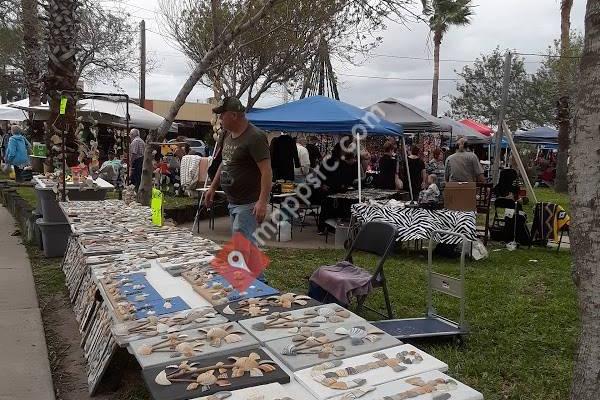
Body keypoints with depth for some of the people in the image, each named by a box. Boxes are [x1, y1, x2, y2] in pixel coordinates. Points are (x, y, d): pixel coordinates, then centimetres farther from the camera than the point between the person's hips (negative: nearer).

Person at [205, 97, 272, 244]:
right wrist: (212, 187, 20)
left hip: (248, 204, -9)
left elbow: (266, 171, -22)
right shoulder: (229, 135, 12)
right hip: (233, 202, 9)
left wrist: (263, 202, -29)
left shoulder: (255, 137, -17)